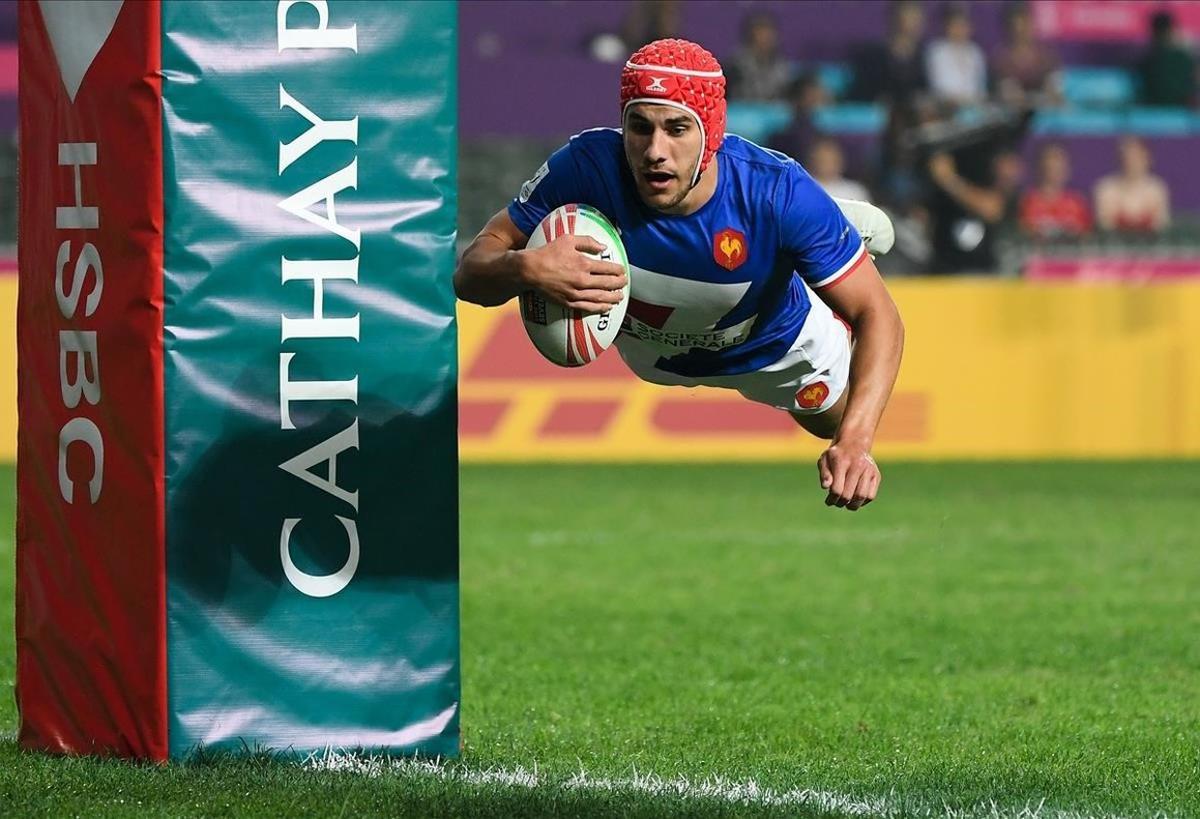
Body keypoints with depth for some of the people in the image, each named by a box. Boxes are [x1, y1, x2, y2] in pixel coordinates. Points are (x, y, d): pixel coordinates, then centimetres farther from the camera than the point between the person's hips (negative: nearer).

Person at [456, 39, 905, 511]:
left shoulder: (779, 192, -43)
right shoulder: (588, 167, -40)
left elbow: (878, 315, -38)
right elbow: (469, 273, -31)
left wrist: (855, 442, -55)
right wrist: (526, 268, -57)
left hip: (776, 345, -1)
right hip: (649, 349, 1)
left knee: (836, 420, 29)